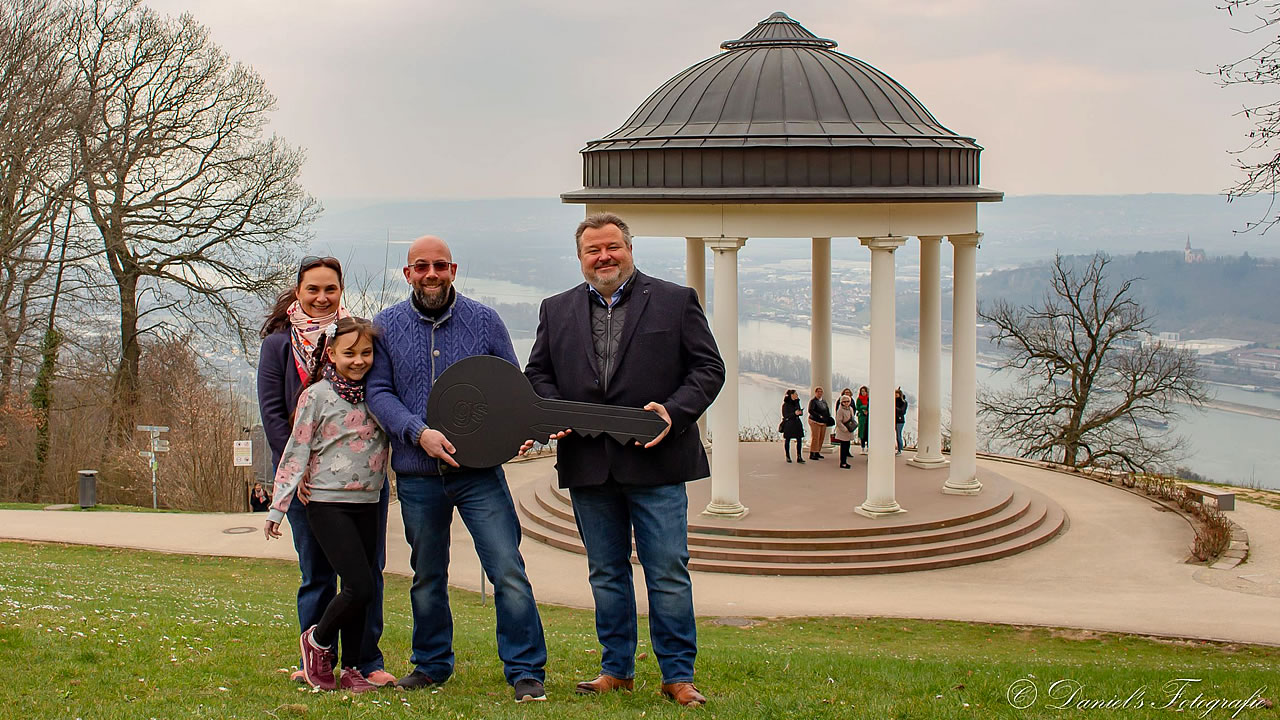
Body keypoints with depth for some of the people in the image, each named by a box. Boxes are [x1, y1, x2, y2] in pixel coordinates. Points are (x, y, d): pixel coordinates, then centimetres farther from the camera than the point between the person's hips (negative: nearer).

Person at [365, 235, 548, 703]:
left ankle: (525, 671, -2)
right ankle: (432, 665, 29)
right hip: (417, 476, 2)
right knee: (427, 578, 14)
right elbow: (378, 391, -1)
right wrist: (419, 432, -16)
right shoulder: (386, 326, 5)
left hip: (479, 472, -1)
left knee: (508, 571, -9)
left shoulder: (484, 321, 4)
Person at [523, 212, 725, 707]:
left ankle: (677, 675, 6)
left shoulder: (676, 301, 4)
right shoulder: (556, 311, 13)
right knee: (606, 573, 11)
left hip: (656, 461, -3)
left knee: (668, 573, -3)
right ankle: (617, 669, 22)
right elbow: (538, 374, 17)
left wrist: (674, 411, -13)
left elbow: (708, 368, 1)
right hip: (588, 465, 3)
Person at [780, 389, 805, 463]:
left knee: (799, 439, -3)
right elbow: (785, 415, -12)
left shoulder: (797, 402, 11)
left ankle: (799, 457, -2)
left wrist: (800, 412, -6)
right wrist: (794, 413, -22)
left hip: (796, 423, 6)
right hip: (788, 423, -6)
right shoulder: (786, 404, -8)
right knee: (787, 440, 2)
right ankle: (788, 457, 13)